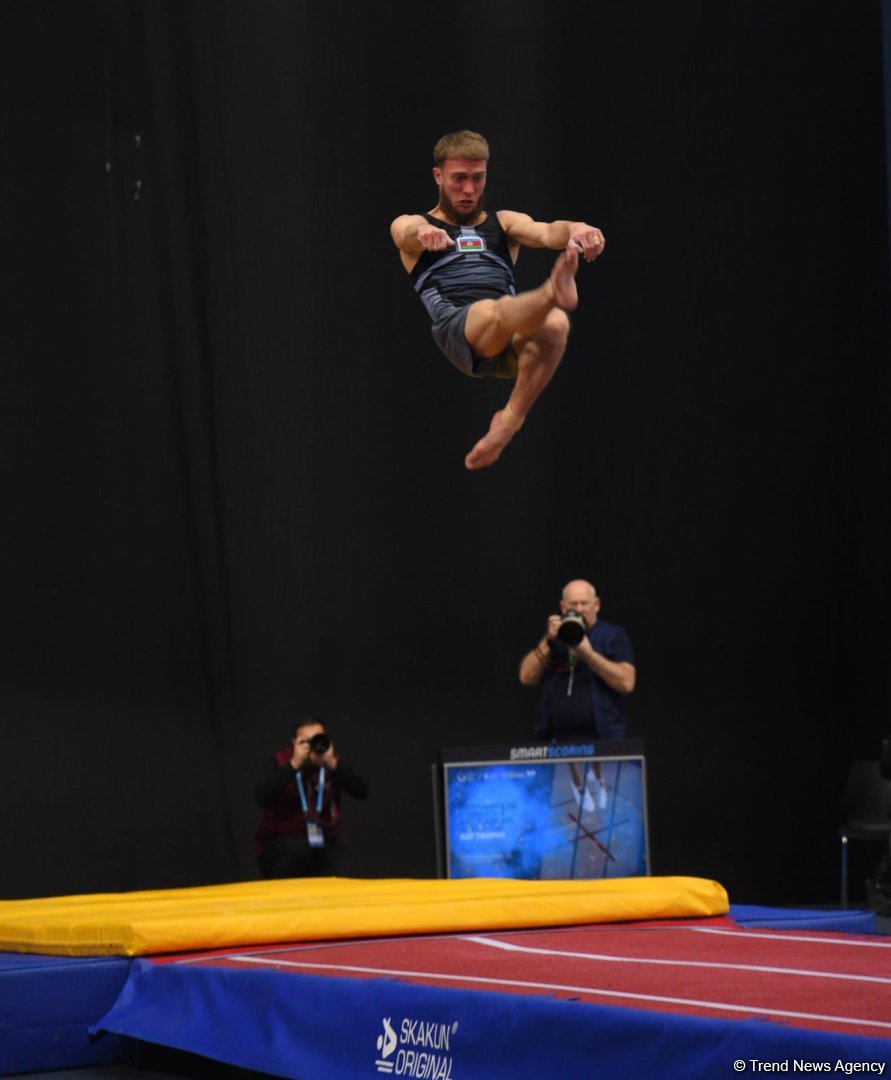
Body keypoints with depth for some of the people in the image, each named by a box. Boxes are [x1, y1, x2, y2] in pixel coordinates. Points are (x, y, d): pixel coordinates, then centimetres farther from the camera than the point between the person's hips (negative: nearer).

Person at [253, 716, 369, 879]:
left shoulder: (333, 761, -1)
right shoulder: (280, 761, -9)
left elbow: (361, 792, -16)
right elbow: (261, 798, -27)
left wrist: (332, 764, -28)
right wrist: (294, 765, -29)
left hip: (322, 845, 2)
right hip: (279, 843, -2)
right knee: (298, 847, -36)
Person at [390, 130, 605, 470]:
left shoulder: (504, 222, 29)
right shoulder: (413, 224, 22)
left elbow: (545, 232, 6)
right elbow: (406, 232, -5)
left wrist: (573, 229, -21)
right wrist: (423, 232, -33)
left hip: (512, 339, 3)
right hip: (456, 329, -3)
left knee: (554, 324, -32)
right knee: (498, 311, -38)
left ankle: (509, 422, -26)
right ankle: (554, 293, -71)